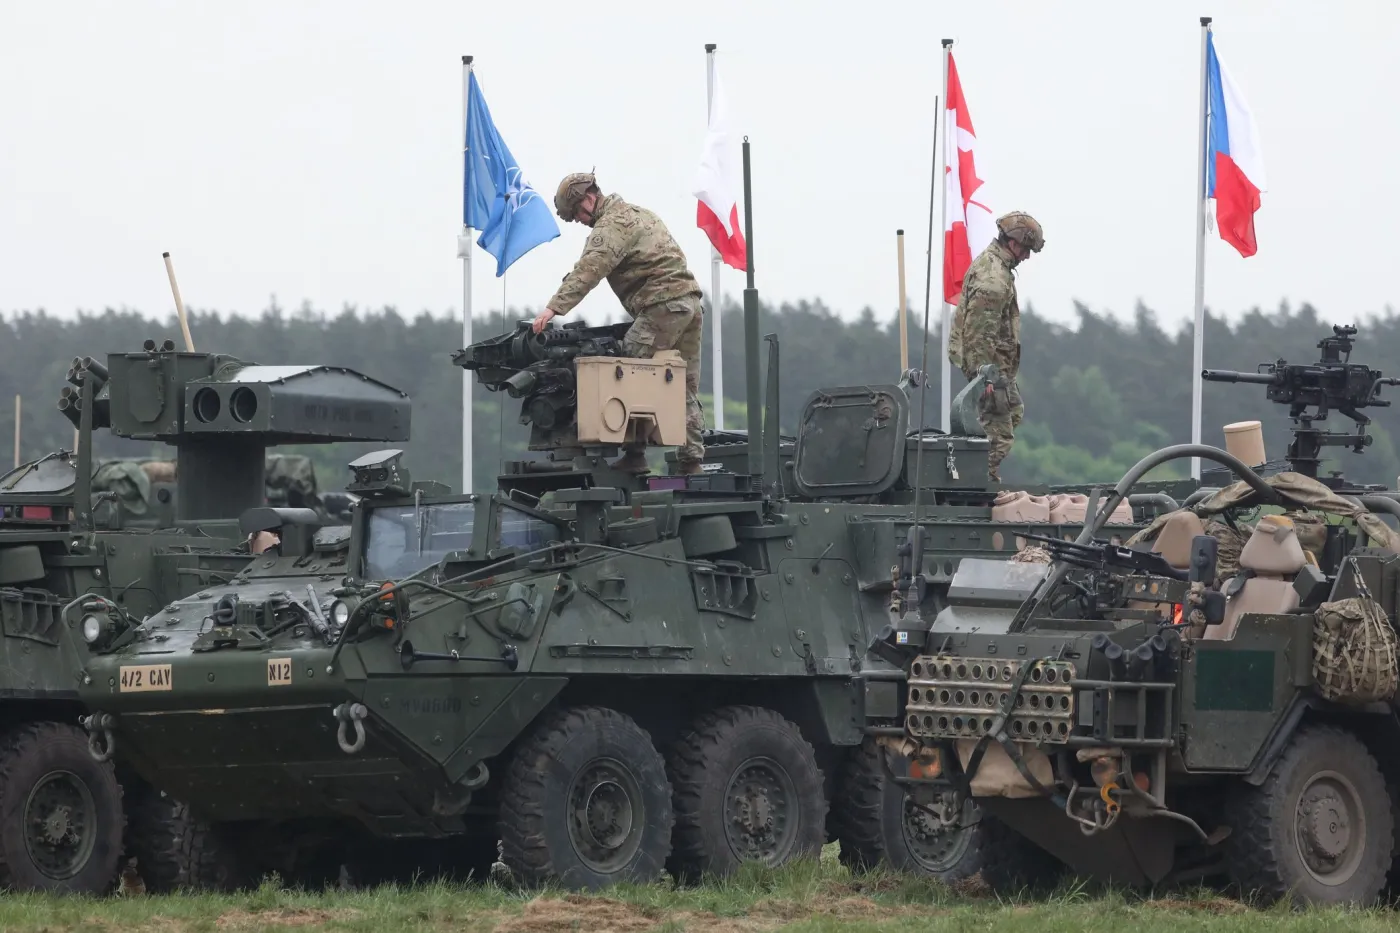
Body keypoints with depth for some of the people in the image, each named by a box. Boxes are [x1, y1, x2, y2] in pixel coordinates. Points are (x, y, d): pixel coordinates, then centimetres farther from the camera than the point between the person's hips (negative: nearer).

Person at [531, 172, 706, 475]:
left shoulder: (613, 224, -7)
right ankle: (691, 459, 8)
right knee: (686, 388, 9)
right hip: (689, 300, 10)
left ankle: (634, 455, -15)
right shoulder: (636, 213, 25)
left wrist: (555, 307, -27)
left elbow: (589, 269, -21)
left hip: (662, 305, -10)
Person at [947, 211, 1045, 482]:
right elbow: (978, 332, -27)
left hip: (998, 364, 11)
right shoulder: (994, 278, -23)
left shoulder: (989, 262, 11)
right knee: (999, 434, -10)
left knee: (1015, 414, 25)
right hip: (989, 364, -11)